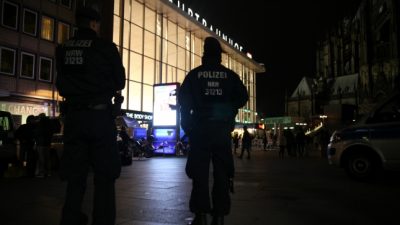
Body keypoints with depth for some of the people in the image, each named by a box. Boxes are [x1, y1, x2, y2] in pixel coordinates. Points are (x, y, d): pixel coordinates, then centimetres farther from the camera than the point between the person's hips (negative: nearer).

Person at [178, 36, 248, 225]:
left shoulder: (194, 74, 2)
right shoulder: (230, 75, 5)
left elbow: (183, 99, -1)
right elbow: (243, 97, 3)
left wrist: (186, 120, 11)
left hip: (200, 127, -1)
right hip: (222, 127, 1)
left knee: (199, 171, 3)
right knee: (222, 171, 7)